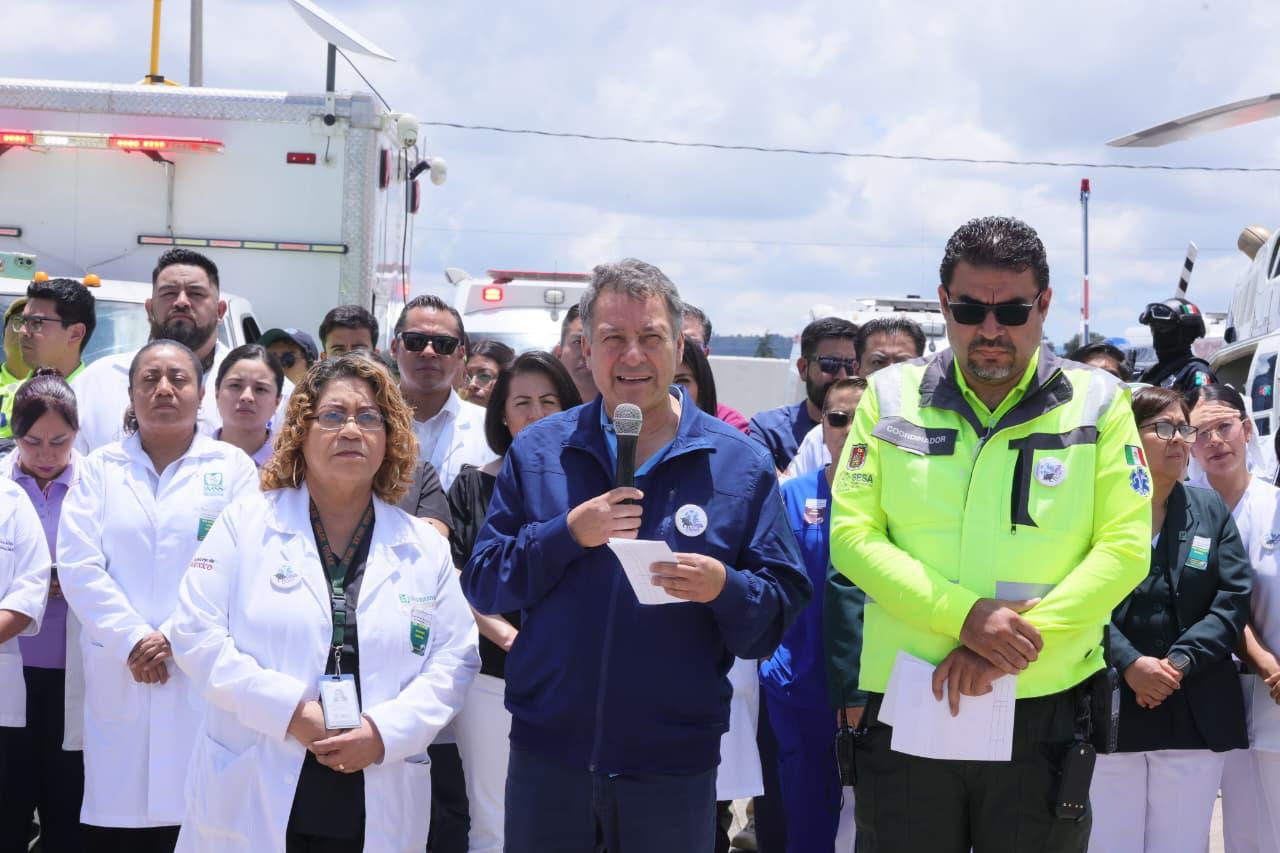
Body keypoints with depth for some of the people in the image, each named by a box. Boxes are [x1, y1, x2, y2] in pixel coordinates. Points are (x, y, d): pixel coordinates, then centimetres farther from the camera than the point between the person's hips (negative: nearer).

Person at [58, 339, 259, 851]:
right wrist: (132, 642, -10)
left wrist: (175, 638, -11)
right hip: (118, 682, 1)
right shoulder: (100, 468, 13)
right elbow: (78, 567, 2)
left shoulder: (232, 467, 8)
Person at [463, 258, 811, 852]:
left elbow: (783, 607, -1)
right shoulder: (538, 451, 4)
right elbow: (482, 585, 1)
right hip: (548, 753, 1)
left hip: (675, 762, -1)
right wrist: (568, 534, -14)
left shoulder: (741, 464, 0)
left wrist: (726, 589, -22)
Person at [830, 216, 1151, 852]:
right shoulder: (892, 398, 4)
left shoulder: (1098, 404, 1)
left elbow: (1125, 548, -6)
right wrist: (965, 616, -17)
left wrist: (1010, 647, -16)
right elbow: (852, 536, -3)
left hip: (1046, 712, -1)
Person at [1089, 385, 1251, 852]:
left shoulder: (1211, 509, 11)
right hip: (1110, 710, -3)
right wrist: (1129, 663, -20)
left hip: (1195, 717, 3)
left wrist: (1179, 663, -10)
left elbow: (1234, 597, 3)